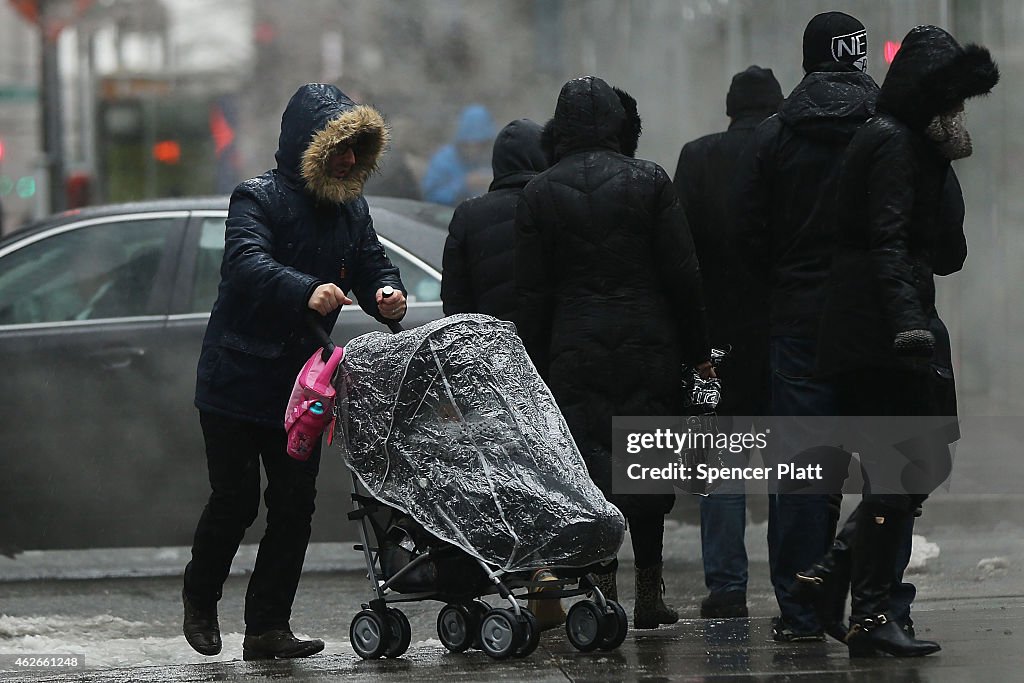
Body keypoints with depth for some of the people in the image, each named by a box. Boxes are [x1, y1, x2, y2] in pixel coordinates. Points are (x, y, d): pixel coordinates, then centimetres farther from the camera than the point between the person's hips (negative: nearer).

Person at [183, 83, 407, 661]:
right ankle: (200, 598, 23)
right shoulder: (259, 199, -13)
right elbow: (246, 263, -30)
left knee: (295, 504, 1)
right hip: (237, 379, -6)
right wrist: (307, 291, -48)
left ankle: (268, 627, 6)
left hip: (302, 382, 6)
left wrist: (386, 294, -16)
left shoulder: (351, 209, 10)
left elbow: (372, 263, 10)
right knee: (236, 500, -3)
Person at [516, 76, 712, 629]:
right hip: (648, 348, 0)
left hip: (574, 354, 0)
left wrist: (536, 365, 7)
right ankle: (649, 592, 11)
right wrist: (698, 350, 6)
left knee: (590, 466, 2)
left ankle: (605, 588, -7)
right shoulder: (650, 182, -2)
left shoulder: (539, 193, 0)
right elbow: (682, 275, -2)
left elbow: (532, 291, 1)